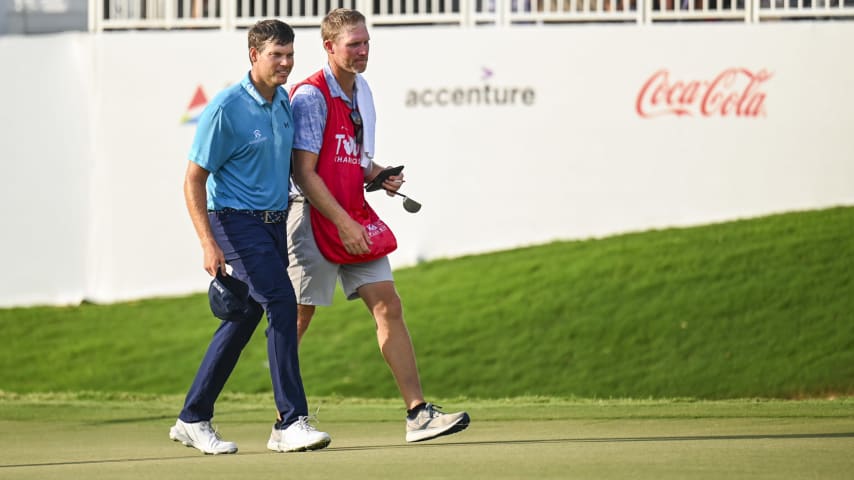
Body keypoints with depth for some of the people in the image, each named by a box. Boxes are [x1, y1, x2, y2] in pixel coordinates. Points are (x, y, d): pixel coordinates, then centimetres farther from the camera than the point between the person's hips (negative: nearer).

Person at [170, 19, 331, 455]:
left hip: (274, 222, 8)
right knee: (282, 303, -19)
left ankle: (193, 420, 20)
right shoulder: (226, 108, -15)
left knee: (244, 319, 10)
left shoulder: (284, 101, 8)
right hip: (236, 222, -8)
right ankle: (290, 423, -18)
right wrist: (208, 244, -22)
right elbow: (194, 180, -14)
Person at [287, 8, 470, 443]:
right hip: (314, 220, -8)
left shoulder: (362, 91, 13)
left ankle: (417, 413, -3)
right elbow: (303, 172, -17)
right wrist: (343, 223, -21)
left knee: (389, 307, -1)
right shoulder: (311, 96, -13)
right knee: (297, 318, 0)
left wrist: (379, 175, 4)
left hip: (354, 219, 8)